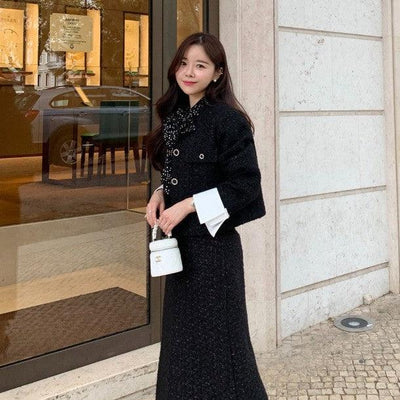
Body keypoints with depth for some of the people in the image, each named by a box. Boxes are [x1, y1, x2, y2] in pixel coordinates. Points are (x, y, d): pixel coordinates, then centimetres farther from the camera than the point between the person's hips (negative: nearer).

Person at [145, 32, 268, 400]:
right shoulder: (176, 117, 9)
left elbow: (245, 184, -17)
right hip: (180, 240, 8)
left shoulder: (228, 120, -14)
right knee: (182, 334, 17)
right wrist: (160, 194, -2)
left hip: (212, 242, -8)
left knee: (214, 335, 3)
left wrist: (188, 206, -19)